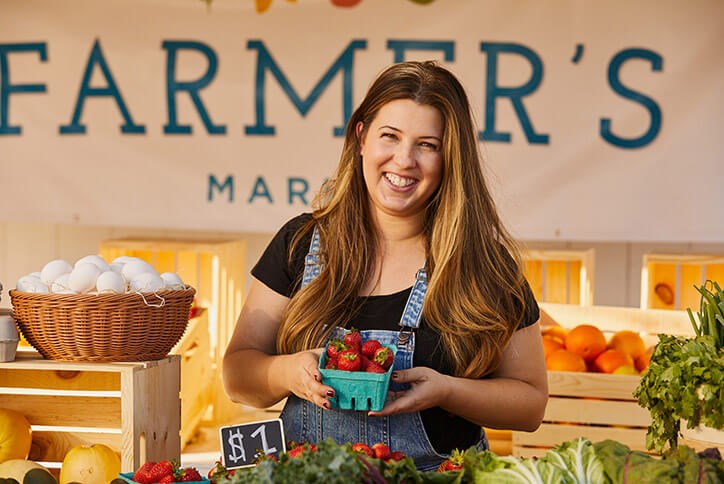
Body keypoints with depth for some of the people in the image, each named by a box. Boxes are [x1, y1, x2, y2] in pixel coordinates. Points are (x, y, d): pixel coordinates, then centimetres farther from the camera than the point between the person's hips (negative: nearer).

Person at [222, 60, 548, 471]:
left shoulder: (485, 261, 0)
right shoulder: (302, 243, 5)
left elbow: (531, 401, 6)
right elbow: (237, 373, 7)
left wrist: (446, 391, -11)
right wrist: (289, 373, -14)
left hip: (437, 472, -3)